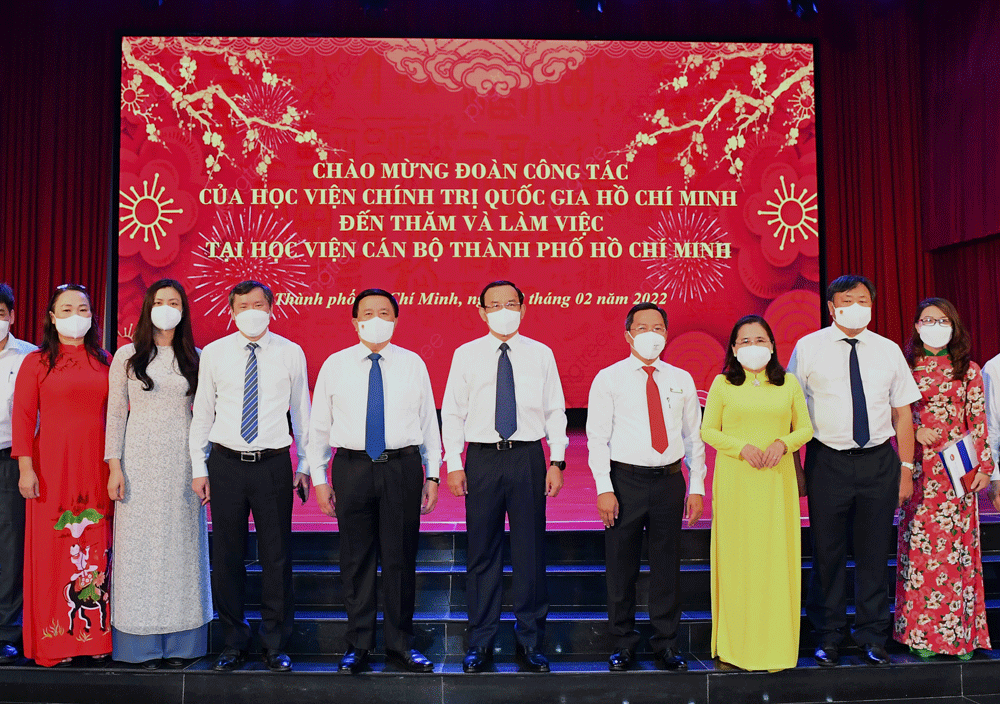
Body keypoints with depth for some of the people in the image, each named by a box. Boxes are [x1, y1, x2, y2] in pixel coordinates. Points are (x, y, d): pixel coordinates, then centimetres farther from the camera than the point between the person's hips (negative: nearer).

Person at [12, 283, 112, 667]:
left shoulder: (104, 362, 11)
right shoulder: (36, 362, 4)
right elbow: (24, 417, -1)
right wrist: (26, 468, -8)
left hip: (96, 469, 2)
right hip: (52, 466, -2)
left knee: (96, 549, 4)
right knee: (52, 549, 0)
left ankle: (96, 635, 14)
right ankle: (53, 642, 12)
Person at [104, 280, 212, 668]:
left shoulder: (195, 358, 8)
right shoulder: (127, 356, 5)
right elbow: (115, 413, 3)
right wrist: (114, 465, -4)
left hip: (182, 461, 1)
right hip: (140, 459, -1)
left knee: (182, 544, 2)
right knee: (140, 544, 0)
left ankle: (179, 643, 12)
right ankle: (144, 644, 10)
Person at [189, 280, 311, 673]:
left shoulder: (291, 353, 3)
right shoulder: (213, 353, 5)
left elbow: (301, 412, 8)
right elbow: (202, 413, 8)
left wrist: (305, 465, 5)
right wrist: (198, 468, 4)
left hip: (273, 464, -1)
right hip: (226, 463, 1)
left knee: (276, 556, 3)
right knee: (227, 557, 7)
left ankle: (275, 646, 18)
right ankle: (234, 643, 24)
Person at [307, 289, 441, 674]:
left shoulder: (413, 364, 6)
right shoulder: (335, 365, 6)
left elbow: (429, 422, 8)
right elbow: (318, 425, 8)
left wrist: (432, 474, 4)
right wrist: (319, 477, 4)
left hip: (402, 468, 0)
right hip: (352, 468, 0)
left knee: (401, 559, 5)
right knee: (356, 560, 6)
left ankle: (400, 643, 20)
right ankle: (358, 645, 21)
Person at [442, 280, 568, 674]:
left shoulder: (541, 355, 7)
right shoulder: (466, 355, 6)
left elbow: (555, 411, 7)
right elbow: (452, 413, 6)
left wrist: (557, 461, -1)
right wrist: (453, 464, -2)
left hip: (528, 458, 0)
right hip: (482, 459, 0)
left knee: (530, 550, 4)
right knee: (482, 552, 5)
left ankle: (530, 641, 19)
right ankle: (480, 642, 19)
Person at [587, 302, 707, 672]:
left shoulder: (682, 380, 10)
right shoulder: (608, 379, 0)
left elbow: (694, 436, 11)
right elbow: (597, 437, -3)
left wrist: (697, 487, 4)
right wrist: (604, 489, -11)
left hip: (669, 479, 2)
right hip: (625, 479, -2)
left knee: (667, 564, 8)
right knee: (621, 565, 5)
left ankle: (666, 644, 22)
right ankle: (623, 644, 21)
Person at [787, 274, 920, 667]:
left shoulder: (889, 351, 7)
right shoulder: (808, 348, 0)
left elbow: (903, 414, 9)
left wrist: (906, 468, 3)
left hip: (879, 462, 2)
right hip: (827, 461, -2)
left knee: (874, 553, 9)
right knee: (827, 553, 5)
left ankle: (872, 637, 25)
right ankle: (828, 637, 20)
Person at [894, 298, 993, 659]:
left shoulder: (969, 371, 6)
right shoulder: (906, 368, 5)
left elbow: (978, 422, 5)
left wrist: (983, 466, 0)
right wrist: (915, 433, -9)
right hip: (919, 469, 0)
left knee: (956, 544, 1)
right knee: (919, 545, 0)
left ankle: (960, 632, 12)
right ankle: (922, 633, 10)